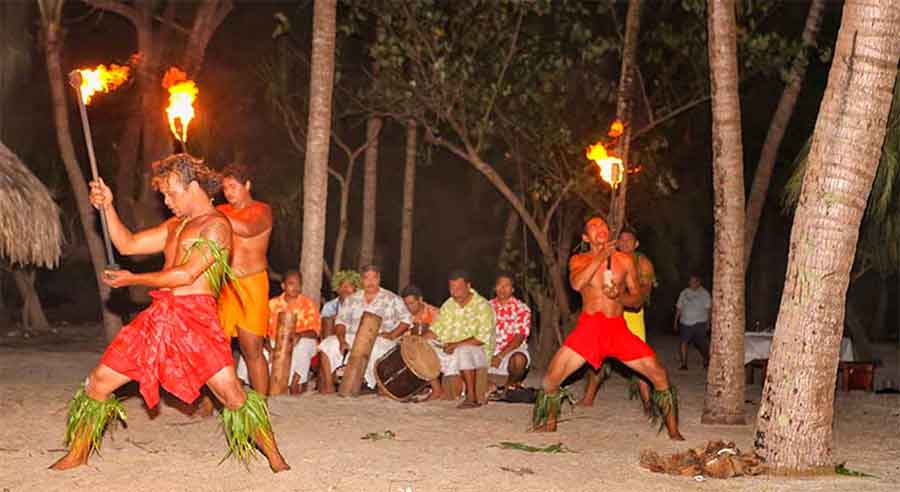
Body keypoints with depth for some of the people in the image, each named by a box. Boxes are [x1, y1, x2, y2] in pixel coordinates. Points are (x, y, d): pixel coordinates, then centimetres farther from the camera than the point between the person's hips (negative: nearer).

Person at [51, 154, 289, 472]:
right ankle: (77, 454, 20)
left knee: (231, 394, -15)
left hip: (195, 317, -7)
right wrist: (107, 207, 13)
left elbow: (186, 275, -12)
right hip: (158, 316, 8)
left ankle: (274, 457, -1)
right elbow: (127, 244, 25)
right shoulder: (175, 226, 22)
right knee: (98, 383, 5)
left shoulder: (216, 225, -4)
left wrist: (133, 279, -2)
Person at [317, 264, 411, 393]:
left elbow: (406, 319, 3)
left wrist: (392, 335, -13)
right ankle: (328, 386, -17)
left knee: (375, 349, -40)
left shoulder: (392, 299, 7)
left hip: (379, 339, -4)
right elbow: (341, 321, 9)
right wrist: (342, 340, -9)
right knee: (327, 345, -19)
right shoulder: (352, 299, 16)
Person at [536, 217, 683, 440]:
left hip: (618, 328, 1)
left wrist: (619, 296, -10)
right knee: (552, 378, -12)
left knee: (659, 375, -9)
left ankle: (673, 432, 4)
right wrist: (600, 257, -15)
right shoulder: (579, 260, 7)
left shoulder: (625, 261, 9)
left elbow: (637, 300, 11)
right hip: (588, 327, -1)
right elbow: (576, 283, -15)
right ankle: (546, 427, 11)